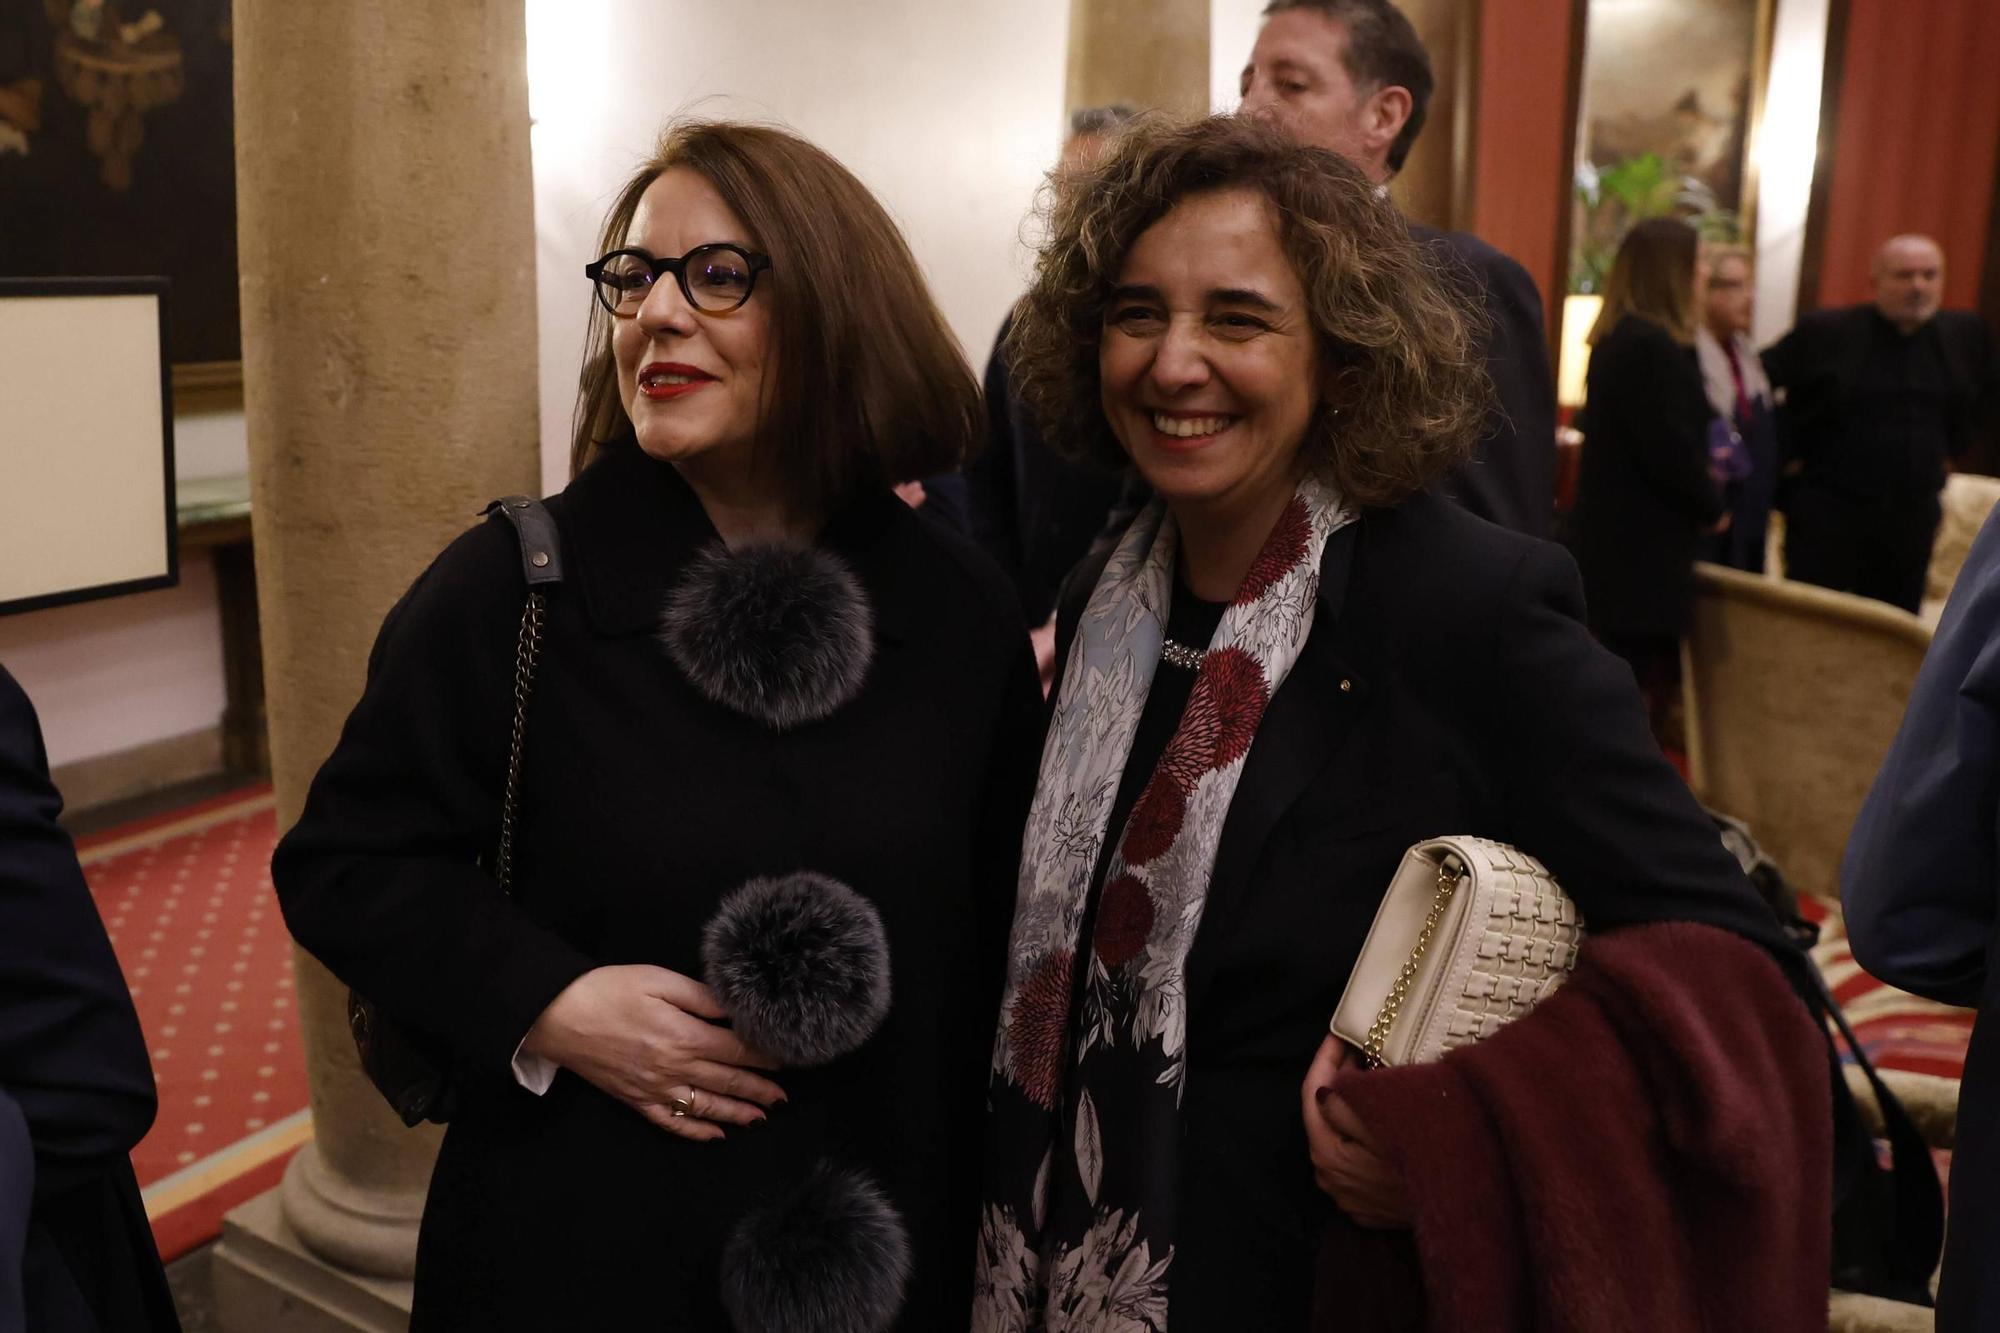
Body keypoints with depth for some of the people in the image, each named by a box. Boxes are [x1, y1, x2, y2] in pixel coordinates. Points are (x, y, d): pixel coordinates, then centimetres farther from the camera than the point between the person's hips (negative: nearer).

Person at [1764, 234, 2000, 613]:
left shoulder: (1966, 333, 5)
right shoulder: (1824, 331, -7)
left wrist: (1954, 449, 14)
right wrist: (1785, 452, -3)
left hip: (1913, 514, 4)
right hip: (1827, 509, -4)